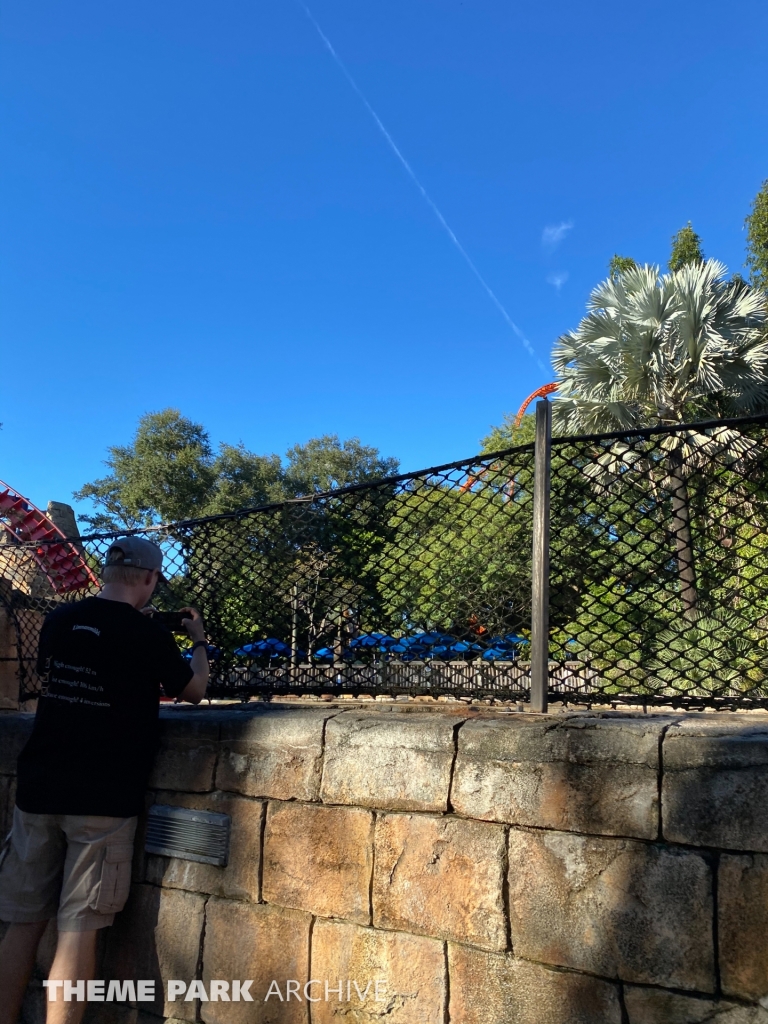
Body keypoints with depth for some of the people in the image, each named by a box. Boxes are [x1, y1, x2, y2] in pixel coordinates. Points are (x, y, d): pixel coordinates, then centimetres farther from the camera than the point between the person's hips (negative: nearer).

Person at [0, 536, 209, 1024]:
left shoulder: (58, 620, 5)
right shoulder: (149, 634, -10)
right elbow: (194, 691, 7)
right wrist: (199, 641, 23)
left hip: (39, 789, 5)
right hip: (104, 798, -5)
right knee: (79, 927, 1)